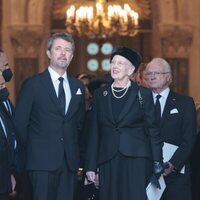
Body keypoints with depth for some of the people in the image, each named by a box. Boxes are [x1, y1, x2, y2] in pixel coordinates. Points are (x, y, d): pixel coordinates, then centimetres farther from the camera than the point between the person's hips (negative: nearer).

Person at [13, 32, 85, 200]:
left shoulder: (78, 86, 14)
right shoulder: (33, 84, -1)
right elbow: (20, 123, -1)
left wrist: (73, 149, 13)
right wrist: (32, 149, 2)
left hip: (70, 161, 4)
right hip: (43, 161, -4)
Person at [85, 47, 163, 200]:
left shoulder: (143, 94, 3)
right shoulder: (100, 95, 11)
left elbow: (152, 130, 2)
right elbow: (94, 132, 10)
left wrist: (158, 164, -4)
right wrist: (91, 166, 5)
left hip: (136, 159, -3)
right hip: (108, 161, 3)